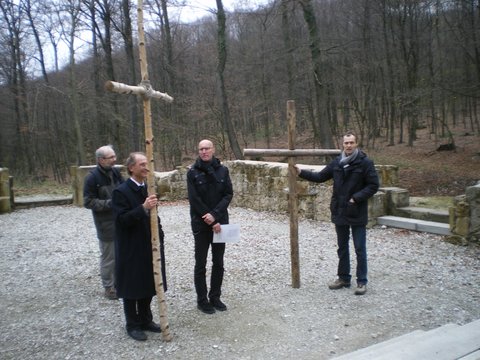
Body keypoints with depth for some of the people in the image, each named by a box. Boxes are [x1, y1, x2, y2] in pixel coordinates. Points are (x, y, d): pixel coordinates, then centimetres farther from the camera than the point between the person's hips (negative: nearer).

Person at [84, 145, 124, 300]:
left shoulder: (115, 172, 3)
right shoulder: (92, 177, -15)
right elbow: (88, 202, -14)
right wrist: (110, 203, -22)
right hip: (106, 225, -6)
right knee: (108, 257, 5)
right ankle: (108, 287, 21)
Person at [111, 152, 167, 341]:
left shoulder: (148, 188, 7)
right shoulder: (121, 192, -15)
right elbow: (122, 219, -22)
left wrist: (159, 235, 11)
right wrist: (143, 208, -32)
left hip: (150, 246, 7)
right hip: (131, 249, -7)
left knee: (148, 285, 15)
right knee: (132, 287, 7)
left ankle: (145, 319, 31)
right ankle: (133, 325, 22)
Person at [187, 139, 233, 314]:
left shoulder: (222, 170, 1)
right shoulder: (193, 172, -7)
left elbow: (228, 194, -3)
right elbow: (194, 199, -11)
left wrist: (215, 215, -16)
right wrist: (211, 222, -14)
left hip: (220, 222, 3)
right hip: (201, 224, -3)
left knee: (218, 263, 11)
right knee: (201, 264, 6)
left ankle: (215, 297, 25)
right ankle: (202, 300, 18)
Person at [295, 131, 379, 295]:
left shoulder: (365, 163, -9)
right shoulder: (337, 162, 5)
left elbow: (373, 185, -9)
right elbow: (320, 176, 11)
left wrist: (356, 198, -18)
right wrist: (301, 172, 2)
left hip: (357, 214, -5)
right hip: (340, 213, 5)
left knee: (360, 249, 4)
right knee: (342, 248, 15)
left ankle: (362, 281, 16)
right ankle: (344, 278, 28)